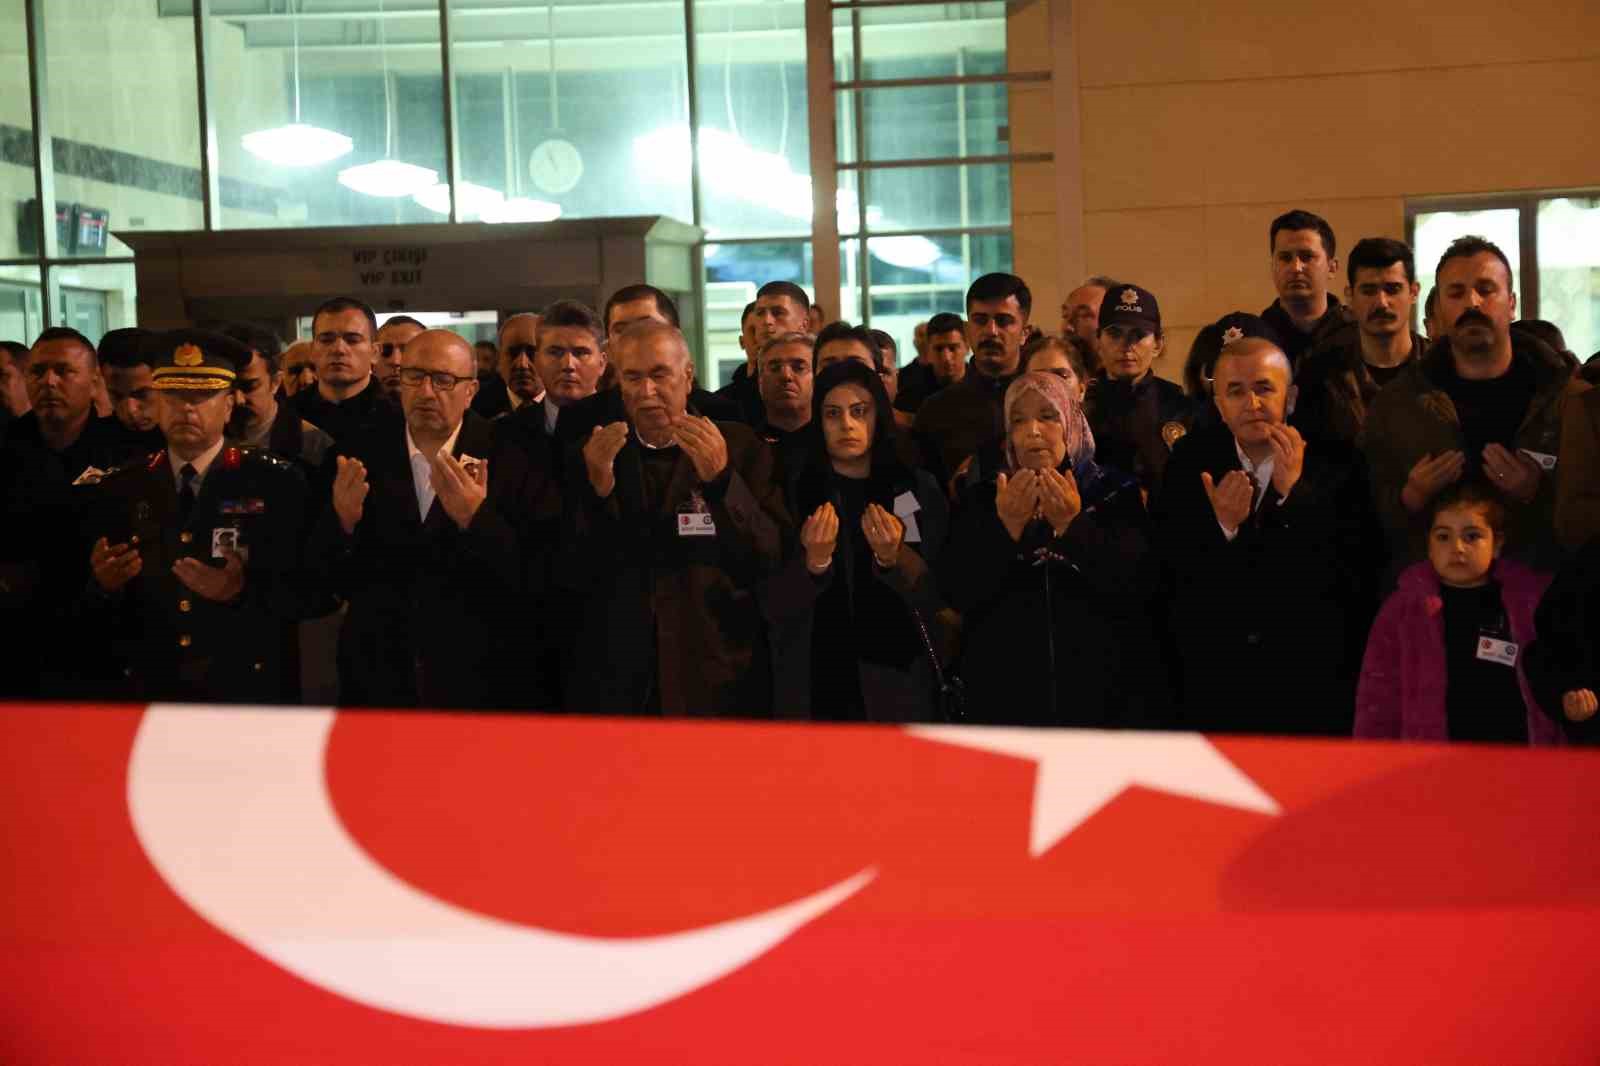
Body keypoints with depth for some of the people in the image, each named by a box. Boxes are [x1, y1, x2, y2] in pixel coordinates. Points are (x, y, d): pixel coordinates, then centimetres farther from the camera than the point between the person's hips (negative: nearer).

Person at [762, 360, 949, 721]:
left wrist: (893, 559, -20)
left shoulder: (919, 491, -1)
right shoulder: (794, 494, -1)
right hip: (815, 691, 0)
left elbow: (940, 602, -4)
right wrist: (814, 563, -23)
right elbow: (773, 608, -6)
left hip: (897, 690, 0)